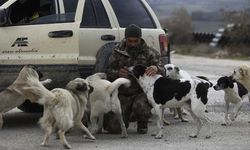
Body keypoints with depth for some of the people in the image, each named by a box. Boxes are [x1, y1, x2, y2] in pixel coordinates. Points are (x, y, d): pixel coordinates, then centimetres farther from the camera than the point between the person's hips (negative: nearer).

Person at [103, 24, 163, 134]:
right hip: (122, 94, 1)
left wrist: (156, 69, -32)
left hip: (141, 92, -1)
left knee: (140, 106, -38)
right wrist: (118, 73, -20)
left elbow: (161, 70, -6)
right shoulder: (118, 52, 7)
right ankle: (129, 116, 25)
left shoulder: (149, 53, 4)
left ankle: (142, 124, 0)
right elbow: (108, 72, 5)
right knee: (114, 127, -13)